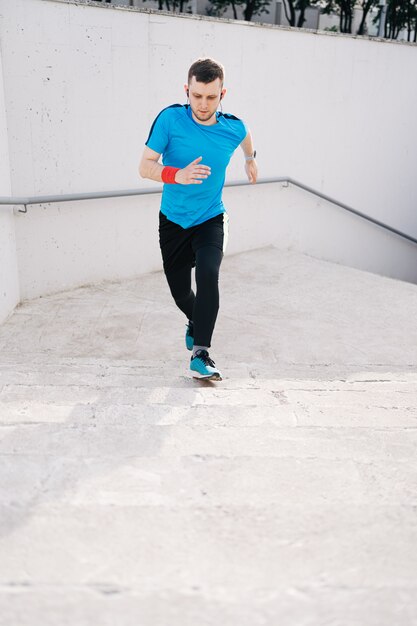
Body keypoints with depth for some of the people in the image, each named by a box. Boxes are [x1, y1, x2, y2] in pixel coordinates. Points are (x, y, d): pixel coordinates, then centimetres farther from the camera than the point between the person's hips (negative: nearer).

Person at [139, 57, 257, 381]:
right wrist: (177, 175, -36)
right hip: (173, 220, 1)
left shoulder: (233, 128, -10)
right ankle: (196, 323, 45)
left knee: (208, 272, -27)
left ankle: (201, 353, -20)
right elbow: (145, 166, -18)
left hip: (210, 220, 0)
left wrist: (251, 158, 33)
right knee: (179, 290, 10)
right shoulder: (170, 118, -16)